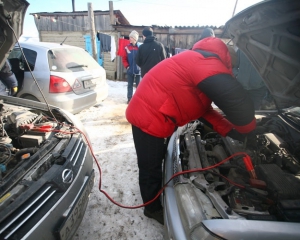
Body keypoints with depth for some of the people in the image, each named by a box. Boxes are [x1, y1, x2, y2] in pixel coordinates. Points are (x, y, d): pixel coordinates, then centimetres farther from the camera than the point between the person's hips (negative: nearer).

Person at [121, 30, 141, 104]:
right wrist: (127, 66, -5)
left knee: (138, 85, 8)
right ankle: (129, 98, 19)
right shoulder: (127, 47, 0)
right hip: (130, 70, 2)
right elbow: (124, 58, 4)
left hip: (138, 70, -2)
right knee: (130, 85, 10)